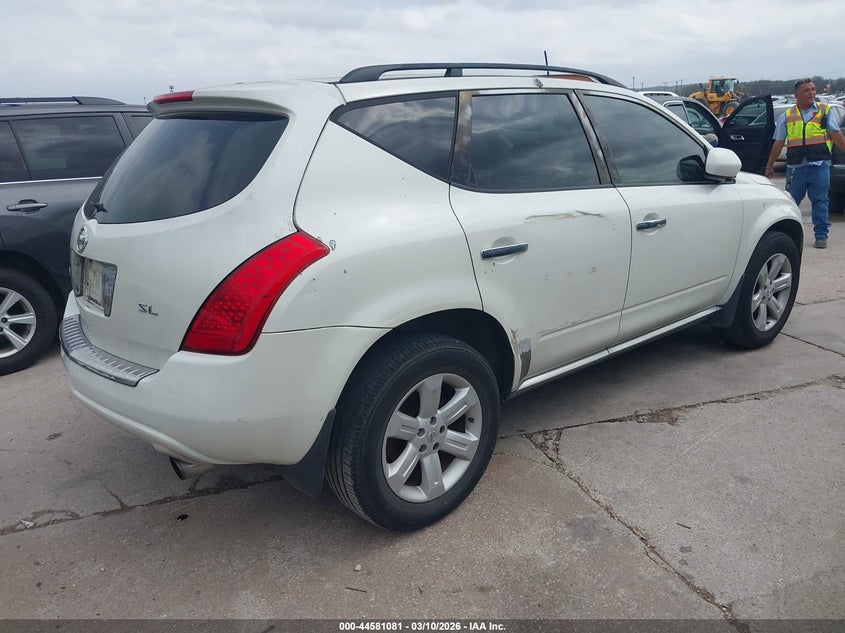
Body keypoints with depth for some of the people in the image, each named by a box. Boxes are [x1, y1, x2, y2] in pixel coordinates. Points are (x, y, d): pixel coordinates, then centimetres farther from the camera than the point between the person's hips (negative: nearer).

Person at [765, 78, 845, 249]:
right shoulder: (786, 116, 11)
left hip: (820, 165, -1)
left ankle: (821, 236, 7)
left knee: (820, 201, 1)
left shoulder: (826, 111, 9)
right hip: (796, 166, 1)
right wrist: (770, 165, 15)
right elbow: (778, 143, 14)